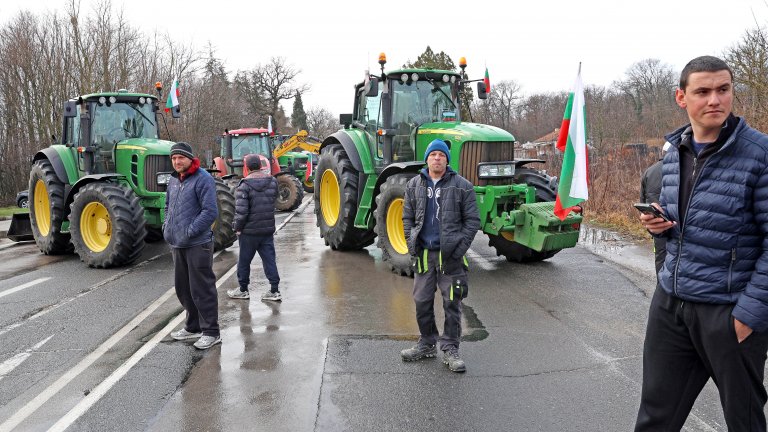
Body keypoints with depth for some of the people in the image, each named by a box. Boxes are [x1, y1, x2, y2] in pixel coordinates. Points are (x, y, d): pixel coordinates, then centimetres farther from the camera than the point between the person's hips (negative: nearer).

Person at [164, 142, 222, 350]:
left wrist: (190, 231, -20)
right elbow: (168, 205, 28)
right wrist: (167, 226, 12)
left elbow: (210, 211, -19)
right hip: (177, 244, 9)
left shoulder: (203, 179, -12)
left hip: (197, 244, -9)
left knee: (202, 289, -4)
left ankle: (210, 332, 6)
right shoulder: (174, 180, 14)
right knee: (183, 288, 17)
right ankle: (193, 326, 32)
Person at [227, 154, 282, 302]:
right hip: (268, 229, 5)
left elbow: (241, 210, -18)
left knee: (244, 261, 11)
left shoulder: (245, 185, -16)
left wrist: (238, 228, -7)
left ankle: (243, 290, 23)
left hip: (250, 230, -5)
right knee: (269, 259, 9)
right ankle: (274, 291, 8)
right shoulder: (272, 181, 1)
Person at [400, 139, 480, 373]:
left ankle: (450, 349, 14)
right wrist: (412, 246, 2)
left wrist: (459, 248, -10)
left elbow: (472, 220, -2)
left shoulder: (462, 186, -2)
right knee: (422, 301, 11)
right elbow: (407, 218, 12)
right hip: (423, 254, 3)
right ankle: (426, 345, 27)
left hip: (450, 255, -3)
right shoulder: (414, 185, 8)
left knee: (452, 303, 2)